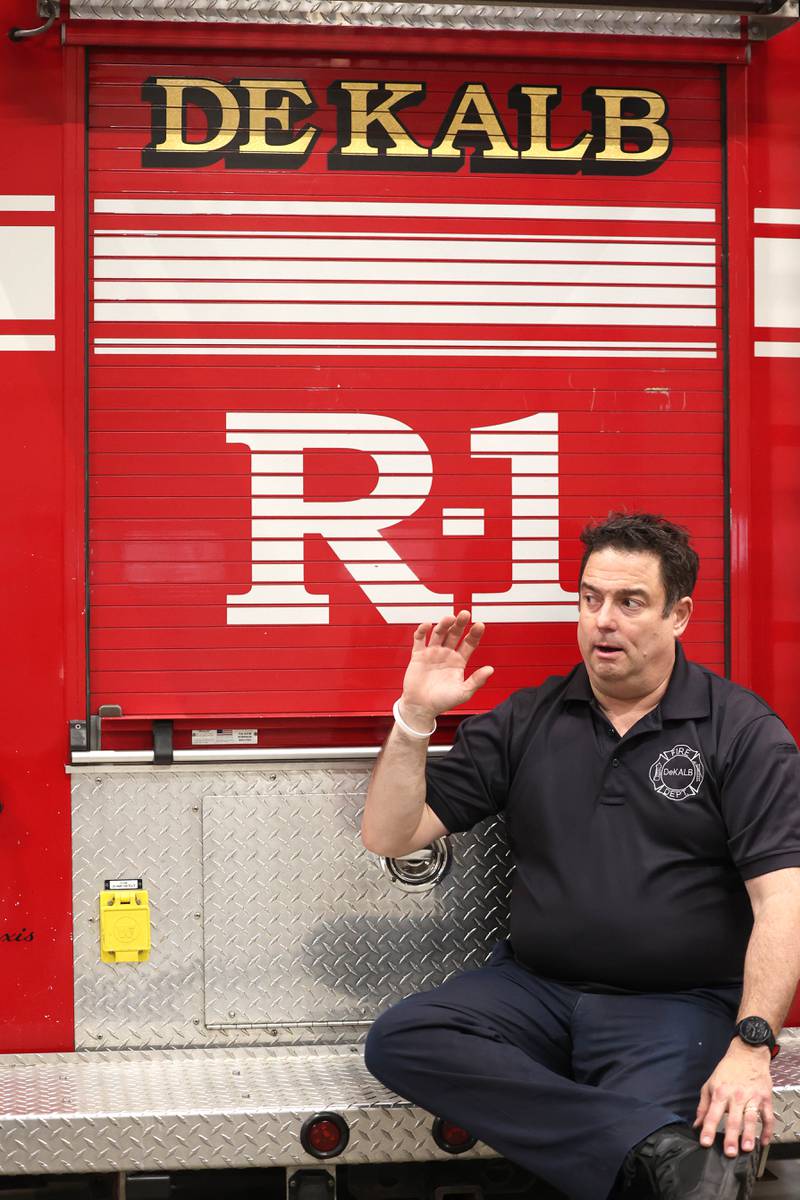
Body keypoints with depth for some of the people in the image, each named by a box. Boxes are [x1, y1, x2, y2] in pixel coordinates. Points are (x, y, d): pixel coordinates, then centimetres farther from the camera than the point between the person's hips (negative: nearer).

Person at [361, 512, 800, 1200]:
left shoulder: (742, 732, -1)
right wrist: (416, 716, -6)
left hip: (678, 1006, -6)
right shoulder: (525, 722, 9)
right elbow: (389, 836, 7)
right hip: (534, 989, 6)